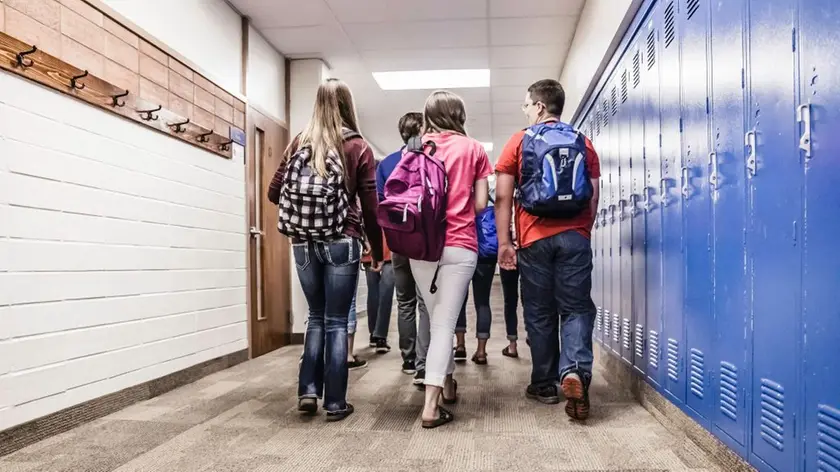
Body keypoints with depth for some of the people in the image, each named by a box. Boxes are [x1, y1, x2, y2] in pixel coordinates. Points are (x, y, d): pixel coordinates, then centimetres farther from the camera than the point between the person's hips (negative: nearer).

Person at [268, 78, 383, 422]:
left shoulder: (299, 143, 4)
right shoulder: (357, 147, -3)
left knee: (316, 316, 18)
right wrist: (378, 251, 7)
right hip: (342, 244, -3)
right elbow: (370, 206, -3)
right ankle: (335, 403, 13)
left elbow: (274, 193, 5)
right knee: (337, 321, 6)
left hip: (303, 245, 3)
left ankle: (308, 390, 14)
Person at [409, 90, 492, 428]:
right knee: (445, 322, -2)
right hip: (460, 245, -2)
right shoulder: (473, 149, 3)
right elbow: (481, 203, 2)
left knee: (436, 318, 18)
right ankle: (431, 405, -6)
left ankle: (447, 384, 32)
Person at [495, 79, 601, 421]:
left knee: (540, 314, 8)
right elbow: (593, 198, 10)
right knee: (576, 308, 5)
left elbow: (503, 197, -2)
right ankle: (575, 371, -17)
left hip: (535, 239, -1)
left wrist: (504, 243, 0)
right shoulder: (584, 143, 10)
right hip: (575, 237, 1)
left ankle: (544, 385, 16)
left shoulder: (519, 142, 4)